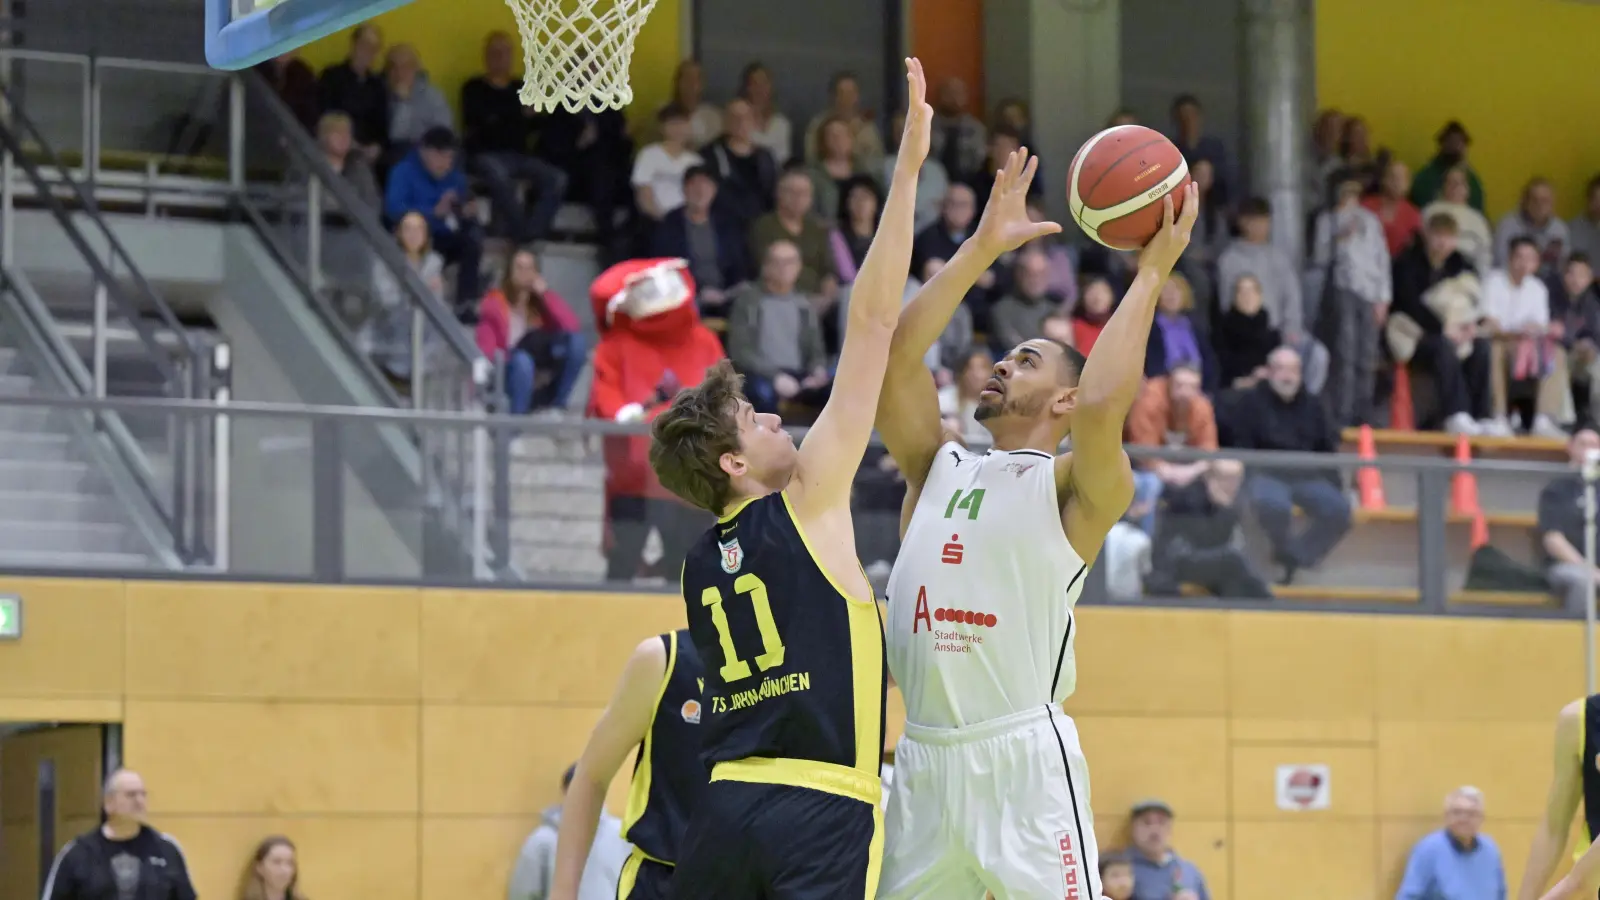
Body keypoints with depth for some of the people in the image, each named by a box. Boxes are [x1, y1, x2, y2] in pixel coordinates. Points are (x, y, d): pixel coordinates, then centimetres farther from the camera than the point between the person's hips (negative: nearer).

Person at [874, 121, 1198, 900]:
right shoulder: (937, 468, 19)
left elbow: (1102, 407, -18)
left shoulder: (1072, 490, 3)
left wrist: (1151, 274, -9)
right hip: (922, 759, 6)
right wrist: (982, 248, 8)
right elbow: (893, 357, 7)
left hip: (1023, 760, -6)